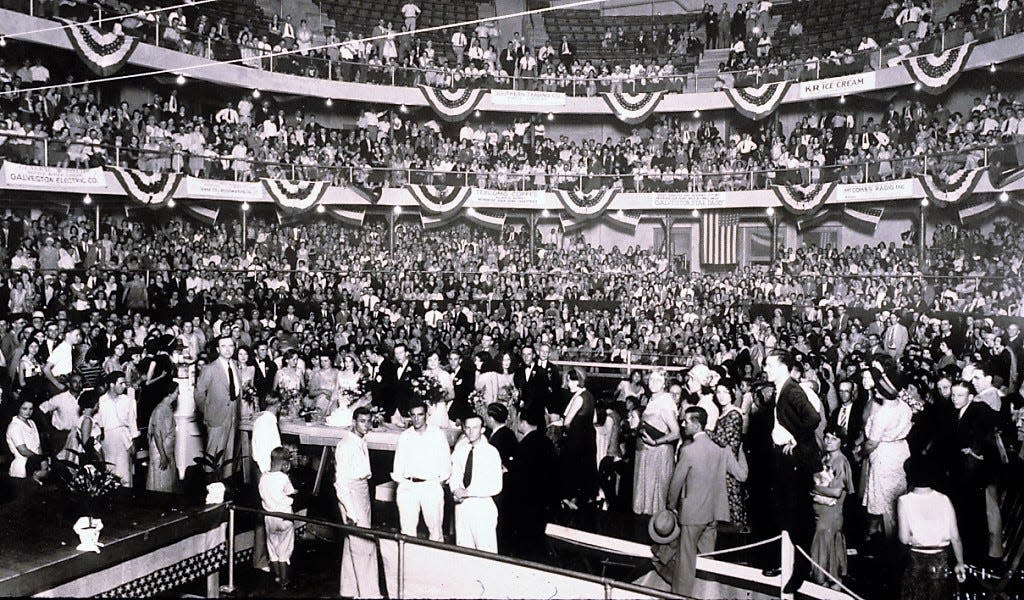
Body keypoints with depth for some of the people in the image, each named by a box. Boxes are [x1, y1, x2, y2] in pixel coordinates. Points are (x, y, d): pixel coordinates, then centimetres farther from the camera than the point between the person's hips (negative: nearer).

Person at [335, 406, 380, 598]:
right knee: (364, 545, -7)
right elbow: (341, 481, -18)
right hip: (350, 494, -9)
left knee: (352, 544, 16)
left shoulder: (361, 442, 10)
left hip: (363, 492, 9)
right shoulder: (346, 444, -16)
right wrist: (350, 511, -20)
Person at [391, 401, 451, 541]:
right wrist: (400, 480, 2)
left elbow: (446, 462, 5)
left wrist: (439, 480, -1)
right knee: (407, 530, -1)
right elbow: (398, 463, 12)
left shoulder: (438, 435, 4)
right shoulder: (404, 437, 10)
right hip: (407, 487, 2)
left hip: (431, 486, -2)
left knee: (435, 527, -4)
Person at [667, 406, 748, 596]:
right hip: (714, 511, 5)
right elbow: (742, 475, 0)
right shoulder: (721, 449, -4)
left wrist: (672, 506, 6)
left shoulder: (688, 450, -18)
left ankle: (681, 593, 13)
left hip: (692, 512, -5)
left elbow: (676, 482, -11)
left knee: (686, 558, 5)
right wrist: (741, 451, 15)